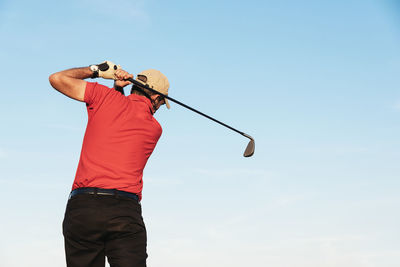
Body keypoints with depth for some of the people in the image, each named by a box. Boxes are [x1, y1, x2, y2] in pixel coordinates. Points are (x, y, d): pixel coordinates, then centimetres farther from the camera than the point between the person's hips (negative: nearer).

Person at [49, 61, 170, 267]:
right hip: (126, 213, 0)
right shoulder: (155, 129, 13)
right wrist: (120, 88, 22)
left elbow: (57, 78, 18)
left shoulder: (107, 97, 10)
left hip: (81, 206, 0)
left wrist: (96, 70, 28)